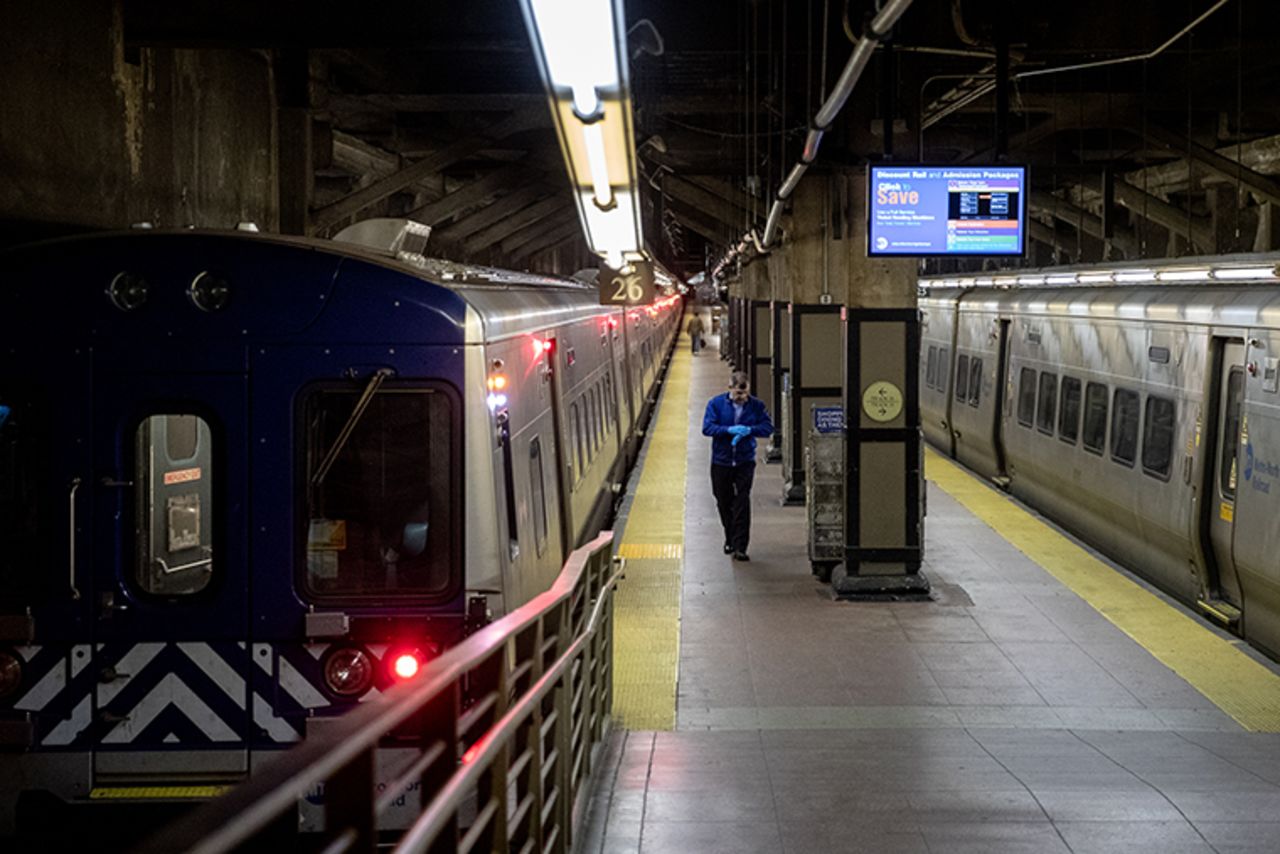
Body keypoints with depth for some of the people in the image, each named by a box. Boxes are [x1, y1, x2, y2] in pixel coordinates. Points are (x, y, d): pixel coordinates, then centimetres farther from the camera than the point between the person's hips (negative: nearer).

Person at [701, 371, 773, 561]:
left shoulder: (756, 405, -2)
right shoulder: (716, 404, -5)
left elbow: (768, 427, -3)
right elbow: (707, 427, -12)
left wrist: (749, 430, -21)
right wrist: (729, 430, -24)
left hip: (745, 461, -1)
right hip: (721, 461, 1)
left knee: (742, 504, -9)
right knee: (724, 503, 12)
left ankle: (740, 547, -11)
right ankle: (730, 539, 32)